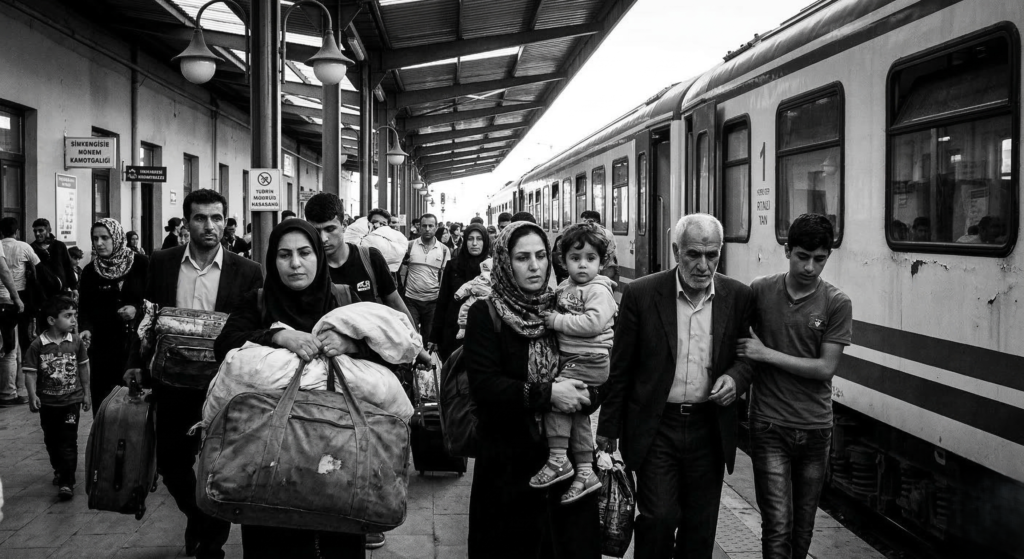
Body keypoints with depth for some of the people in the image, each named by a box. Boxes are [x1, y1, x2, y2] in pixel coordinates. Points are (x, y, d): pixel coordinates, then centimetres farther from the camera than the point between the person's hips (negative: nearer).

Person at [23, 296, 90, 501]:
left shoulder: (76, 342, -5)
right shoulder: (37, 345, -11)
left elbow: (83, 368, 6)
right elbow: (31, 372, -9)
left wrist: (86, 393, 9)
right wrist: (33, 395, -20)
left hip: (71, 400, -1)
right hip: (48, 402, 1)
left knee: (68, 441, -4)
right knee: (51, 441, 15)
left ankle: (67, 482, -1)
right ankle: (59, 470, 36)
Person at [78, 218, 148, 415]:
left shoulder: (140, 263, 0)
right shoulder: (90, 271, 7)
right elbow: (84, 307, 7)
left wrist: (137, 309, -12)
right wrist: (85, 329, -11)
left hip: (135, 340, -2)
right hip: (102, 344, 2)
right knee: (102, 398, -2)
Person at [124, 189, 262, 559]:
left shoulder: (247, 272, -7)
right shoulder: (161, 263, 1)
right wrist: (136, 363, -3)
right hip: (173, 384, 3)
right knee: (171, 465, 14)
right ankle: (197, 518, 44)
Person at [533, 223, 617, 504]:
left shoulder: (598, 290, -13)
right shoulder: (564, 288, 11)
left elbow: (594, 322, -29)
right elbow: (557, 315, 29)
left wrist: (557, 320, -22)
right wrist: (548, 316, 8)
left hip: (589, 361, -9)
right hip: (568, 359, 9)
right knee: (576, 414, 13)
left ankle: (558, 460, -8)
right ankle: (585, 472, 23)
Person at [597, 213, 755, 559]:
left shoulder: (738, 297, 0)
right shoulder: (641, 294, -7)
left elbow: (747, 355, 12)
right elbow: (620, 368, -1)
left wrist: (735, 377, -11)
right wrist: (608, 428, 2)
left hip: (710, 430, 3)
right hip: (656, 428, -2)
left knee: (700, 529, 11)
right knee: (658, 518, -5)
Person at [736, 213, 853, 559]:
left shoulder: (836, 303, -4)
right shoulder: (760, 291, -2)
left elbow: (826, 368, -8)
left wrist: (767, 354, -12)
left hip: (815, 428, 1)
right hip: (769, 426, -1)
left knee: (803, 524, 13)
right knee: (778, 524, -4)